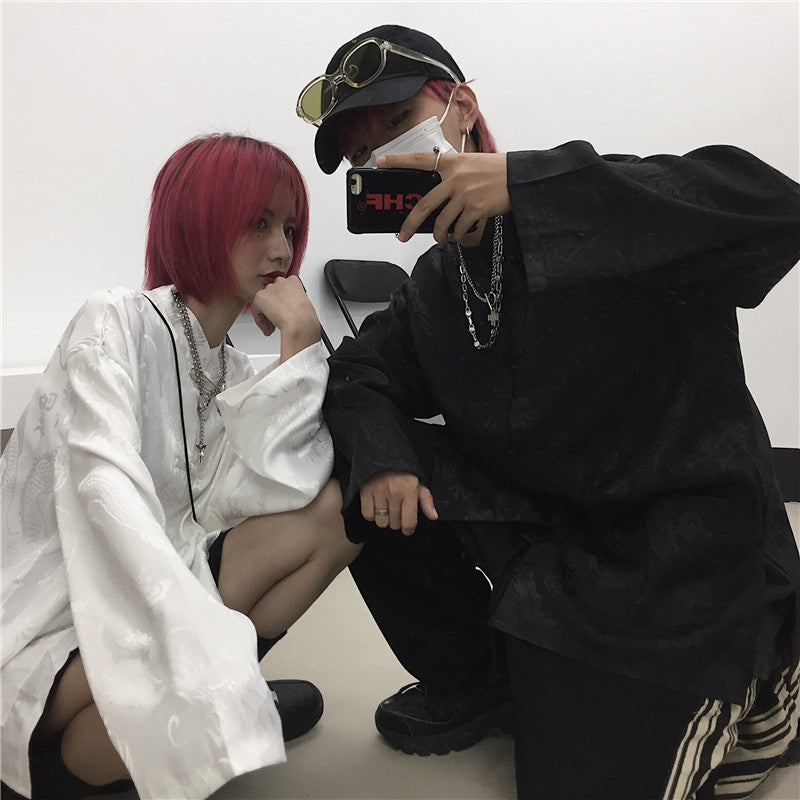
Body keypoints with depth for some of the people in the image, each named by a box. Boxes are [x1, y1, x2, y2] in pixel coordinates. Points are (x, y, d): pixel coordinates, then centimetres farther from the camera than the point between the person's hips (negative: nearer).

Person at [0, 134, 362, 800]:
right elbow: (108, 491, -29)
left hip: (153, 589, 7)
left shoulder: (233, 373, 7)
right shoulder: (115, 322, -13)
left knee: (339, 507, -6)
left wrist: (299, 346, -10)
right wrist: (203, 643, -38)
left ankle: (222, 688, -2)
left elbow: (279, 492, -12)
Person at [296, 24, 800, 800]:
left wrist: (528, 184, -36)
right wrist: (379, 451, -13)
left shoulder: (596, 217, -18)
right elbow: (363, 368, 11)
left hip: (683, 548, -6)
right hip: (537, 524, 7)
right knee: (367, 478, -6)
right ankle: (471, 679, 14)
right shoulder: (434, 288, 5)